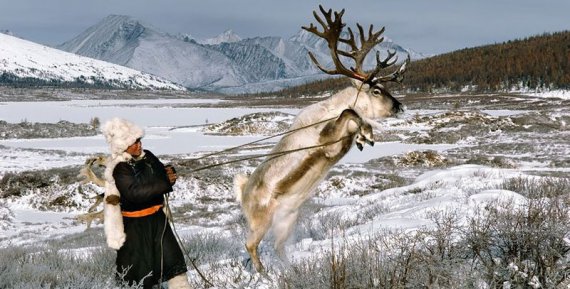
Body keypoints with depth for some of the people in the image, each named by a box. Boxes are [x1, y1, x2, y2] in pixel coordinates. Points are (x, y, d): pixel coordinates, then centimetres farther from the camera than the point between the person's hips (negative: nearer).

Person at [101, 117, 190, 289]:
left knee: (171, 255, 5)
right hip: (135, 223, -6)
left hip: (157, 216, 6)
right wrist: (165, 183, -29)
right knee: (137, 262, 4)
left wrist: (170, 173, -15)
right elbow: (135, 192, -29)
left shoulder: (147, 157, 1)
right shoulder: (120, 169, -17)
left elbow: (162, 172, 11)